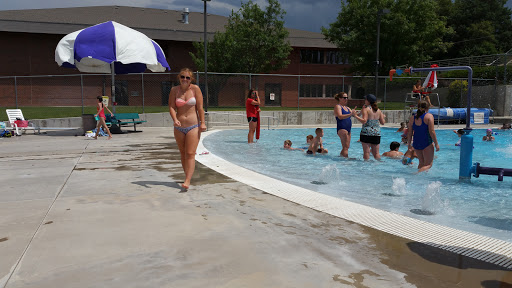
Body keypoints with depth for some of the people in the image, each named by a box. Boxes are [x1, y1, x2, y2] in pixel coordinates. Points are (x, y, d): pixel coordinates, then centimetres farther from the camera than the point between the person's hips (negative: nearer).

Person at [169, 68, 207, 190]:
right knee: (183, 154, 12)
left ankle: (187, 181, -12)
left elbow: (200, 107, -3)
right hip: (179, 127, 3)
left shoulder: (195, 89, -2)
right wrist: (175, 119, -19)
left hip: (193, 126, -3)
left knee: (190, 154, -9)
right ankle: (187, 176, 26)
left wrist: (202, 123, -8)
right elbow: (171, 107, -2)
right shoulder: (174, 90, 4)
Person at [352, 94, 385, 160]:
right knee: (376, 152, 12)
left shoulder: (365, 109, -8)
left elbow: (364, 121, -19)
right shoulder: (378, 110, 8)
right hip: (377, 133, 5)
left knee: (366, 152, 0)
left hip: (366, 133, -5)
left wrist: (355, 115, -13)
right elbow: (383, 123, 10)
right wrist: (383, 117, 30)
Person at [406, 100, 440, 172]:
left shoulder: (412, 118, 7)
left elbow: (410, 133, 9)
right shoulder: (429, 116, -6)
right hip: (427, 143, -5)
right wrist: (436, 143, -7)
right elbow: (431, 131, -13)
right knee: (428, 164, -2)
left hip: (416, 144, 5)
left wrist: (409, 144, 20)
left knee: (421, 163, 21)